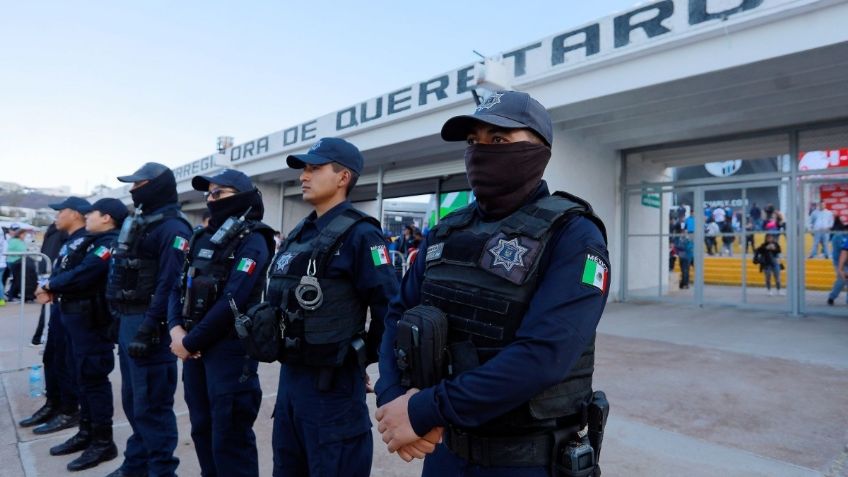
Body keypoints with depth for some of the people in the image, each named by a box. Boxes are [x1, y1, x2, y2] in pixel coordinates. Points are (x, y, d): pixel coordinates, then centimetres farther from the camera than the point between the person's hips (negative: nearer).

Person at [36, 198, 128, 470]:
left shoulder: (110, 243, -15)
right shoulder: (92, 241, 17)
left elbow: (82, 275, -23)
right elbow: (67, 269, 15)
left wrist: (50, 286, -8)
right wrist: (52, 289, -3)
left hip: (91, 319, -10)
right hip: (76, 316, 10)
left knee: (93, 378, -4)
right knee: (83, 376, 17)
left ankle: (103, 441, 6)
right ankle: (87, 432, 30)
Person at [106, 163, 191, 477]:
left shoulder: (172, 228, -15)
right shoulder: (138, 223, 17)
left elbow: (169, 285, -22)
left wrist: (148, 330, -25)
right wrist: (118, 317, 18)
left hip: (148, 323, -10)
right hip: (127, 320, 10)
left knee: (151, 404, -2)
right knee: (132, 400, 19)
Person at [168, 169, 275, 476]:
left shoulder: (252, 241, -12)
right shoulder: (203, 237, 13)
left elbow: (232, 302, -19)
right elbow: (179, 287, 12)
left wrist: (190, 342, -12)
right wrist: (176, 328, -5)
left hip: (230, 349, -8)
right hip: (196, 347, 8)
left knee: (229, 438, 0)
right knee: (201, 429, 19)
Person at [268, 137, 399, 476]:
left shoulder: (359, 234, -16)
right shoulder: (299, 233, 10)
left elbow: (390, 307, -20)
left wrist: (363, 358, -7)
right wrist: (289, 364, 13)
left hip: (332, 383, -8)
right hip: (289, 375, 8)